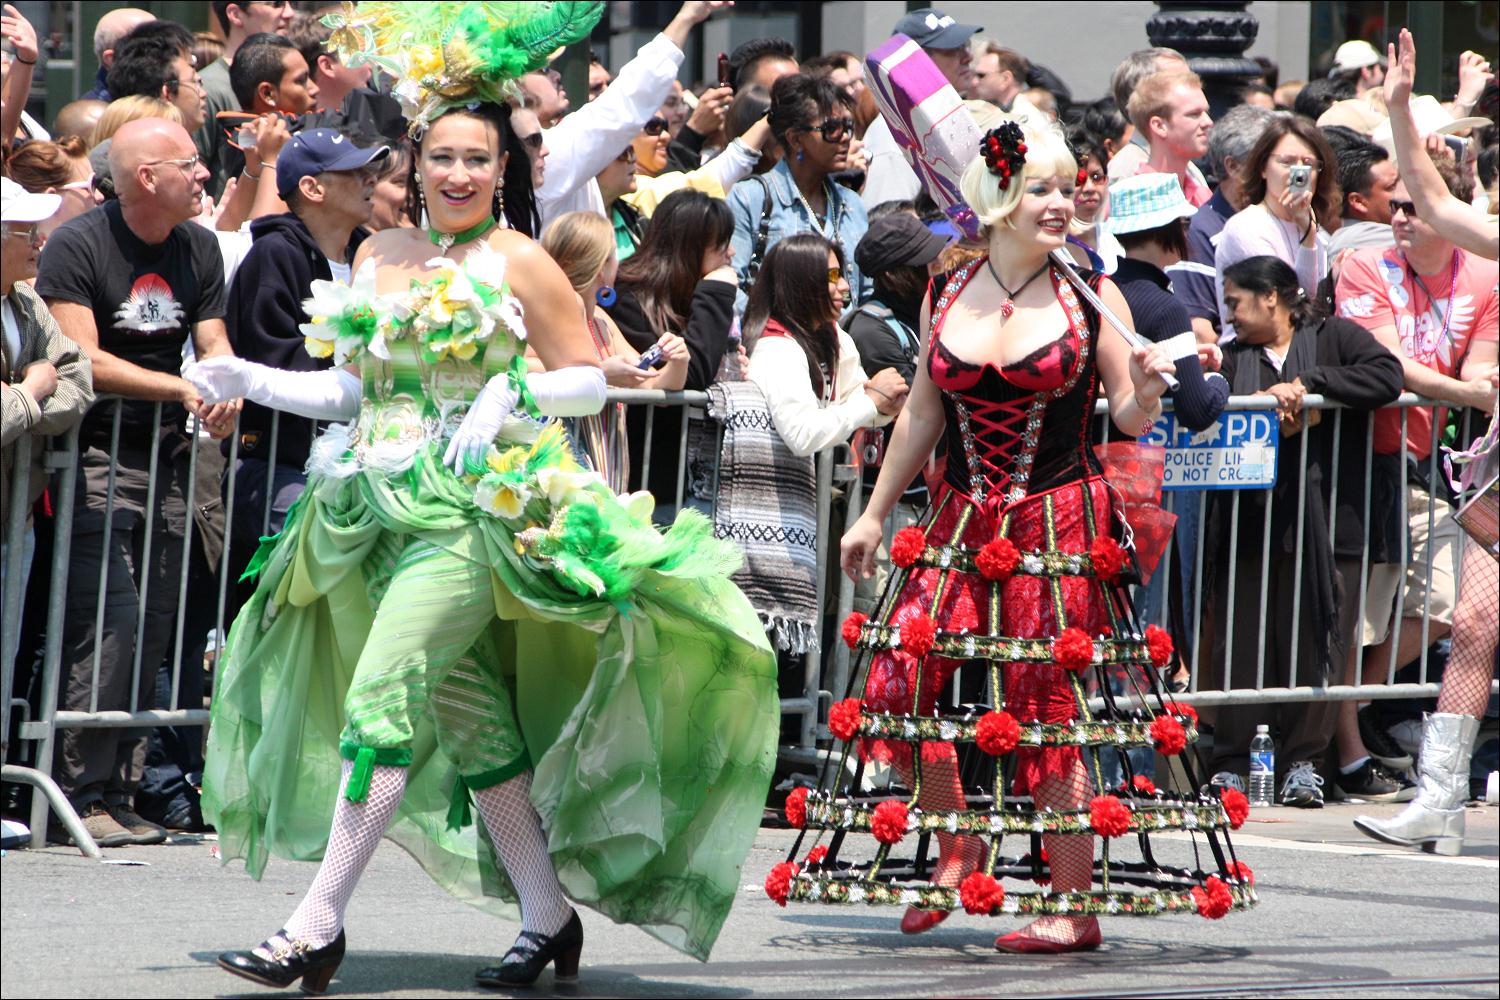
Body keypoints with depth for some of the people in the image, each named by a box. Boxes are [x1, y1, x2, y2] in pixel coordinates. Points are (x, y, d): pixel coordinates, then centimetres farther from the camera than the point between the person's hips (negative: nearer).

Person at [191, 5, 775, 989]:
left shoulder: (520, 263, -2)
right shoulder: (379, 256, 14)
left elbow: (590, 379, 0)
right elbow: (356, 386, 18)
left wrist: (511, 394, -17)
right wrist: (253, 381, 6)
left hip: (480, 508, -6)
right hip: (387, 503, 6)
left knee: (380, 699, -15)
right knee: (469, 719, 7)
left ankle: (320, 924, -16)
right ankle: (547, 917, 17)